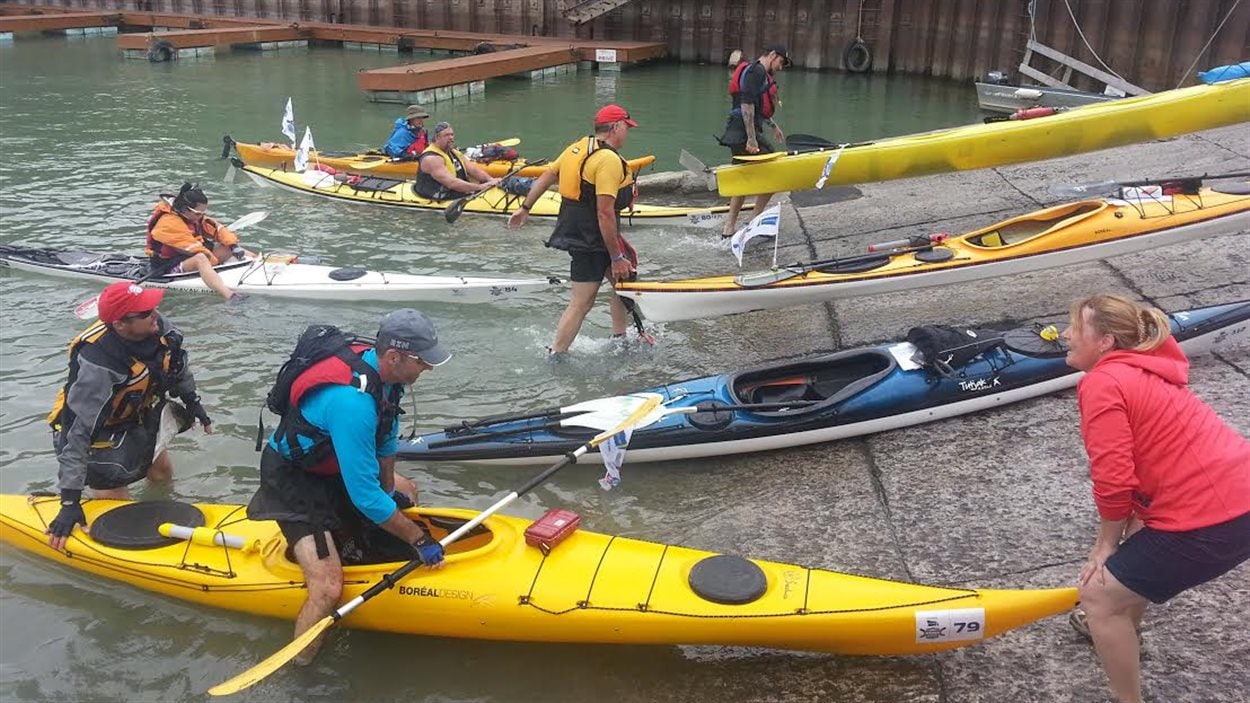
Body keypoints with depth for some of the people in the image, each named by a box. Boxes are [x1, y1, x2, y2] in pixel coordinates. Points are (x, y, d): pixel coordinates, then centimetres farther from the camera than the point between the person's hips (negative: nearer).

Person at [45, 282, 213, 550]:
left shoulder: (157, 327, -22)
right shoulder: (97, 366, -40)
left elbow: (176, 365, 4)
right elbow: (78, 433, -37)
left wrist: (193, 402, 13)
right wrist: (70, 502, -36)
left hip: (141, 415, 7)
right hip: (102, 433, -7)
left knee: (163, 476, 23)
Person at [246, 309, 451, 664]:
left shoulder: (383, 370, -10)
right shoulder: (352, 401, -37)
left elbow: (386, 436, 10)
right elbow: (364, 495, -32)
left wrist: (390, 488, 17)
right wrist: (419, 539, -24)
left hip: (330, 465, 9)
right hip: (293, 483, -9)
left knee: (405, 491, 28)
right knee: (328, 590, -22)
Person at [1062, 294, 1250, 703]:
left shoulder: (1101, 384, -13)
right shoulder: (1141, 371, 16)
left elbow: (1114, 482, -18)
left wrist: (1106, 543, 0)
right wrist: (1118, 537, 14)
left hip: (1209, 520, -10)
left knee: (1099, 597, 2)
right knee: (1133, 538, 34)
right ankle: (1123, 625, 52)